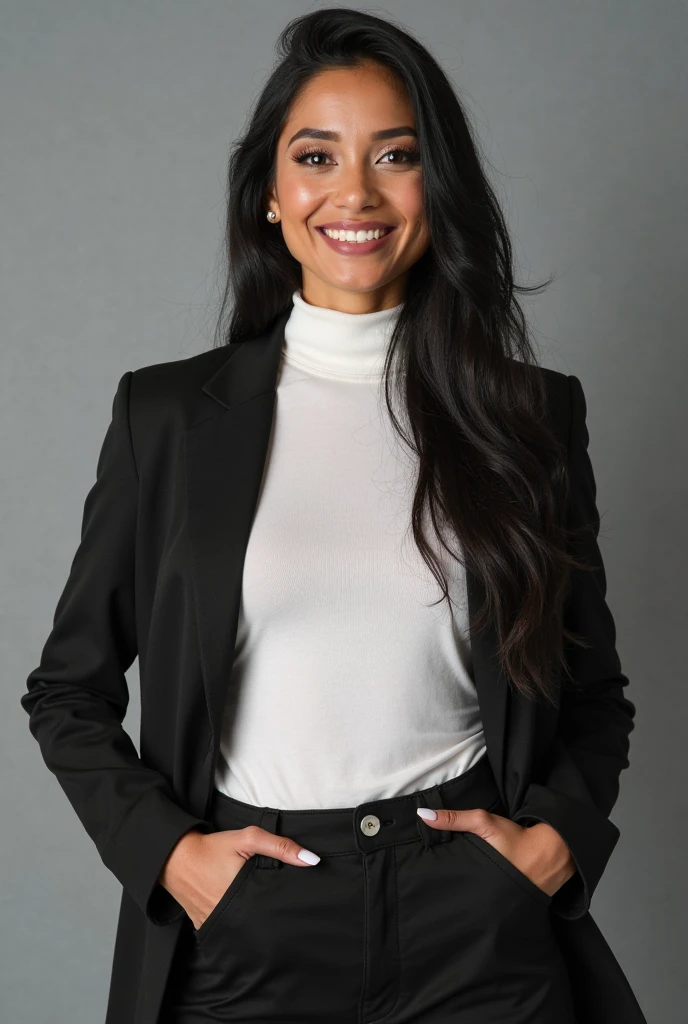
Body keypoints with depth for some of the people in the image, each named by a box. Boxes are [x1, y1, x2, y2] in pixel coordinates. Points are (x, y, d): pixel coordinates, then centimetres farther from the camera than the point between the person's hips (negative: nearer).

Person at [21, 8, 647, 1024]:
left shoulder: (533, 412, 2)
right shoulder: (169, 412, 0)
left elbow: (594, 692, 10)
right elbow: (69, 688, 5)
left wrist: (556, 837, -5)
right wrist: (166, 850, -7)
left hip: (480, 935, 1)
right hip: (243, 930, 0)